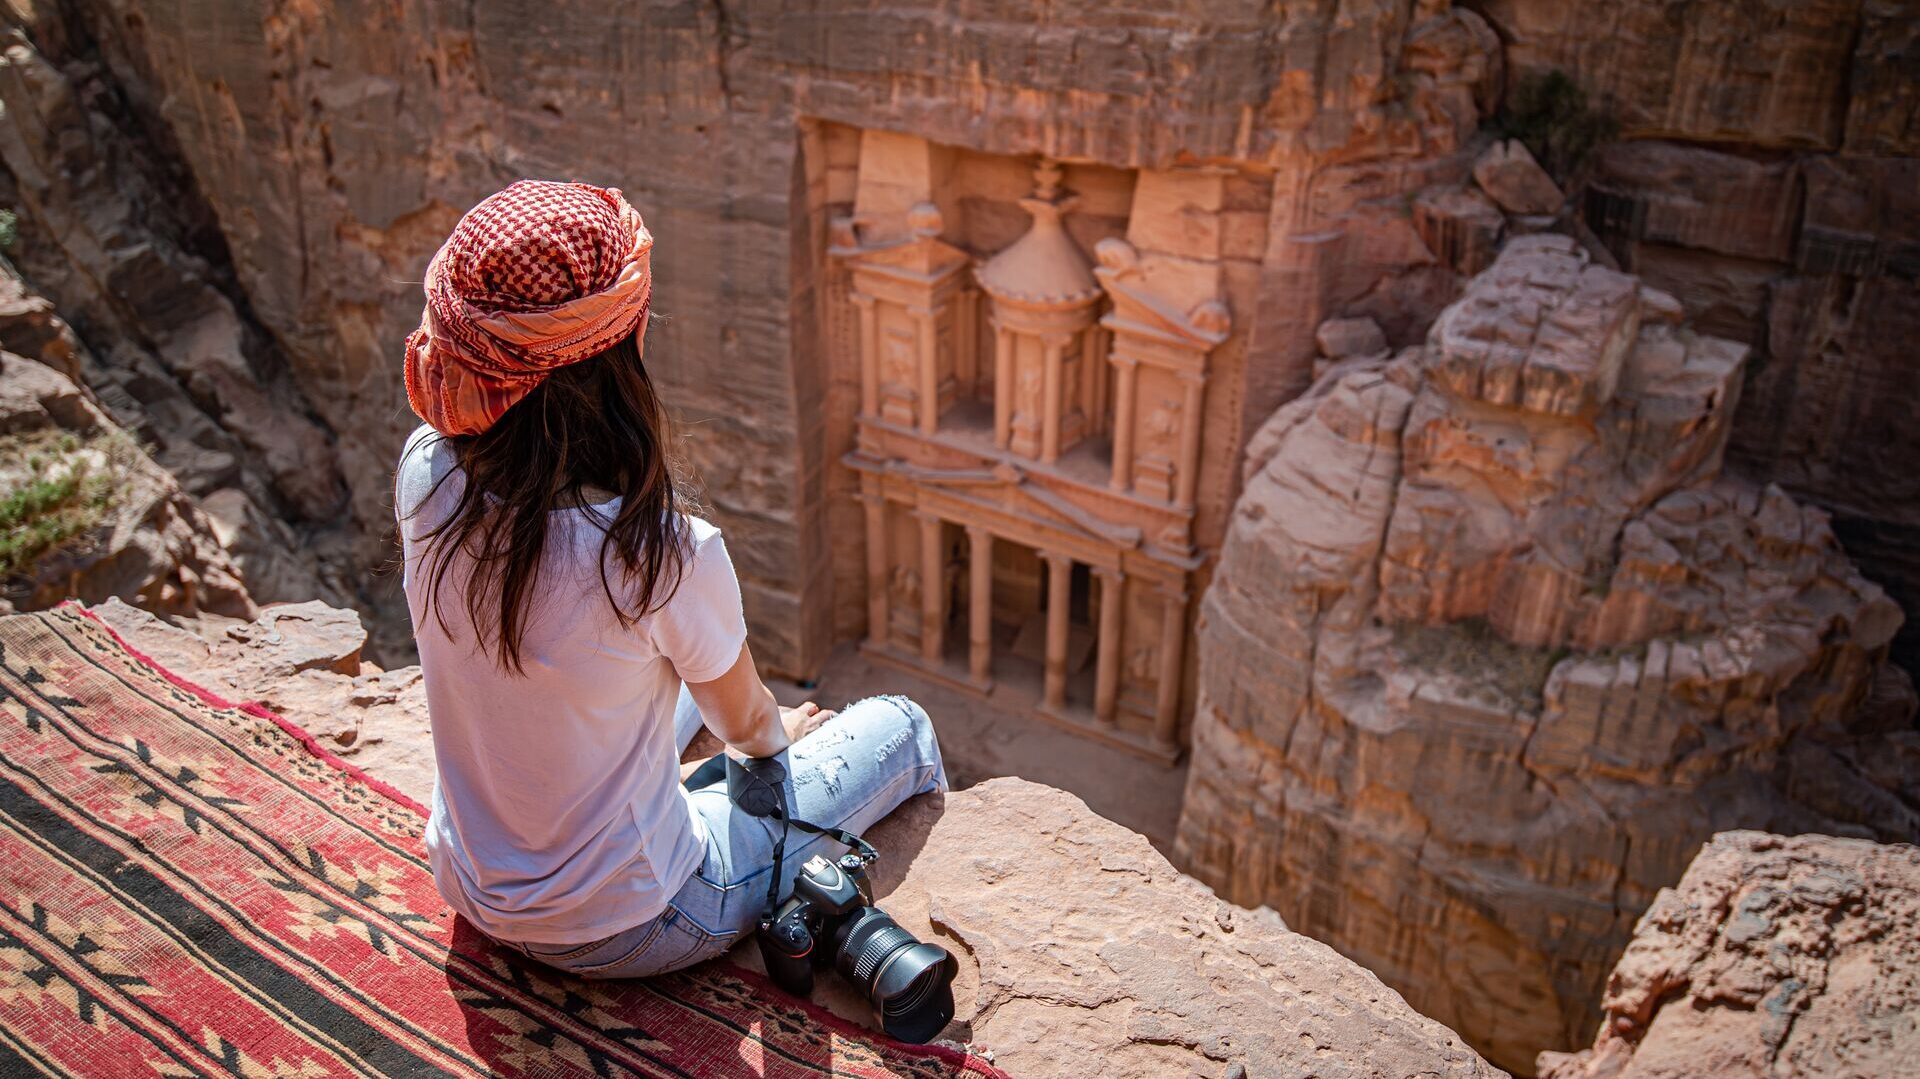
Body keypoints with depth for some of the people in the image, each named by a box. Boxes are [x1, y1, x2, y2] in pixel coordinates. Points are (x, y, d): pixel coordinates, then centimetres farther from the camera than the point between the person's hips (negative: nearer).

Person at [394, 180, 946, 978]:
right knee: (901, 729, 11)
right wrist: (779, 734, 9)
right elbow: (744, 722, -10)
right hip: (618, 931, -6)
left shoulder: (426, 474, -18)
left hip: (469, 886, 7)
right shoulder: (661, 552, -36)